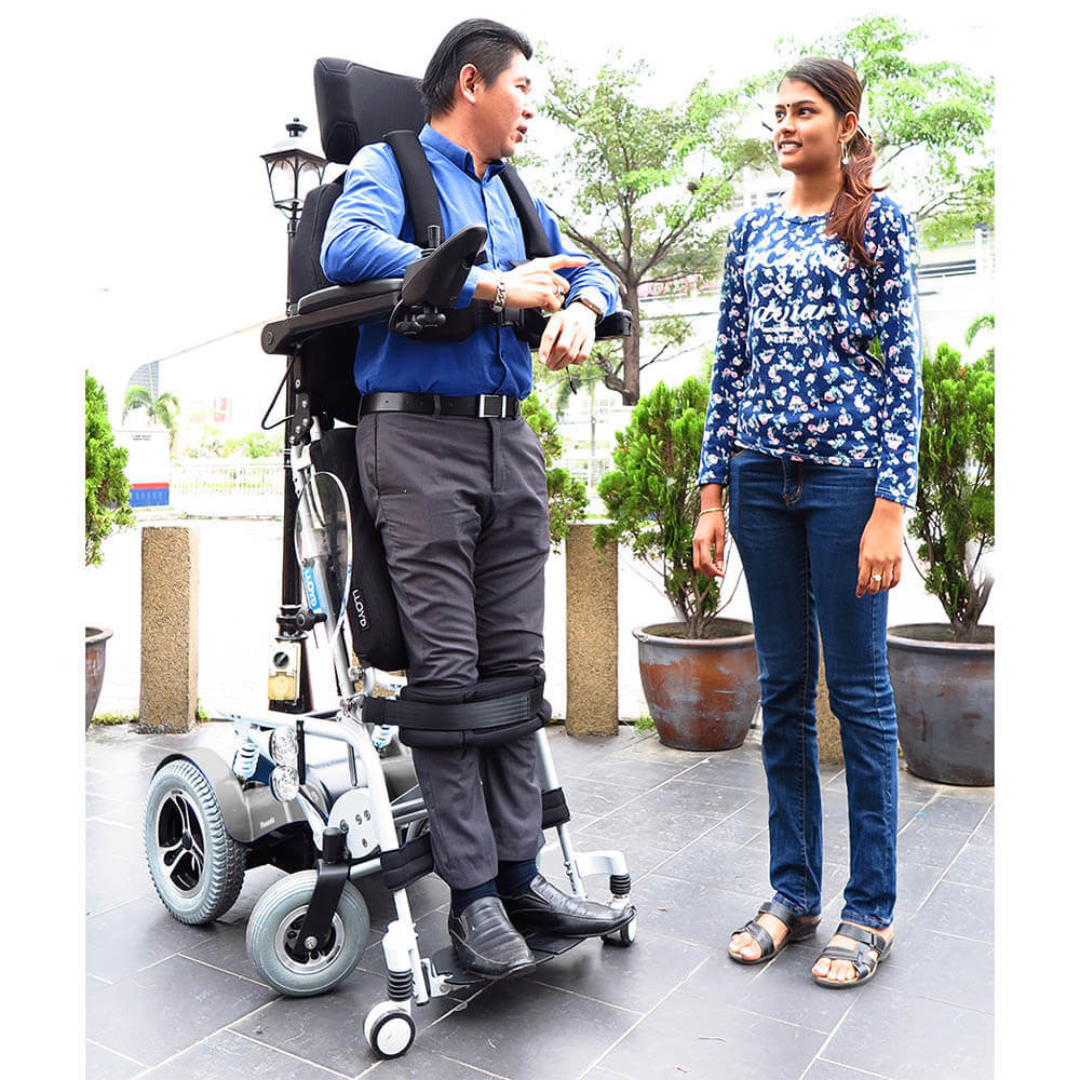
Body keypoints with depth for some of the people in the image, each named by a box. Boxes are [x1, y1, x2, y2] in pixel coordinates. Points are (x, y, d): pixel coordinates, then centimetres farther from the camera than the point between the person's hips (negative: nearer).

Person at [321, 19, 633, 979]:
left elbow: (587, 271, 29)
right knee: (447, 671, -6)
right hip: (418, 437, -6)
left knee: (516, 663, 5)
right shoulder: (389, 166, 3)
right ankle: (471, 891, 5)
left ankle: (518, 872, 16)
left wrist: (581, 307, 3)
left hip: (510, 440, 7)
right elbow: (349, 251, -18)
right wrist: (494, 286, -17)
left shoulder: (515, 196, 24)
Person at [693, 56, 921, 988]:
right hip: (762, 474, 5)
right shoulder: (753, 230, 15)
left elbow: (902, 368, -4)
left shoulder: (879, 222, 3)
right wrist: (712, 493, 6)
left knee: (858, 686, 1)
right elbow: (729, 367, 12)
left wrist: (891, 507, -12)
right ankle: (793, 892, 22)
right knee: (783, 685, 9)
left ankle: (871, 910, 16)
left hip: (848, 472, -4)